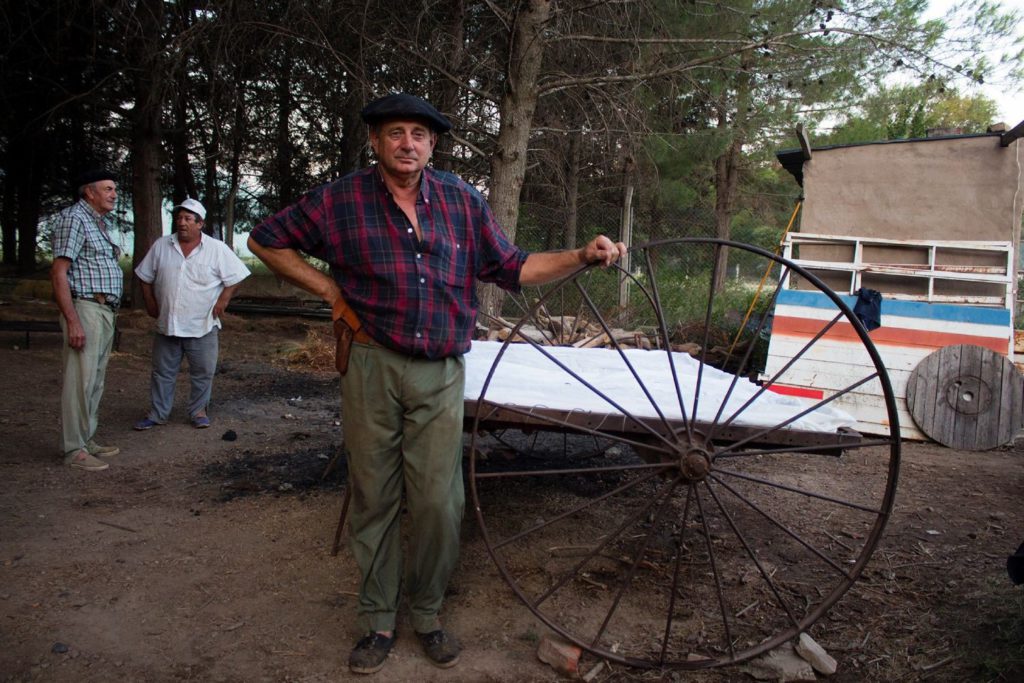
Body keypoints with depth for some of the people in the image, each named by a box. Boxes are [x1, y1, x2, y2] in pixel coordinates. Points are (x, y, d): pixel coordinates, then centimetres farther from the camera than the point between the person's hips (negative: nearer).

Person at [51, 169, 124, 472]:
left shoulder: (98, 223, 18)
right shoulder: (74, 218, -9)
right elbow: (58, 272, -15)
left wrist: (110, 313, 16)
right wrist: (72, 321, -21)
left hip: (106, 311, 9)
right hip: (85, 309, -9)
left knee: (95, 381, 13)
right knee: (81, 381, -6)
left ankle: (87, 440, 21)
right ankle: (74, 449, 0)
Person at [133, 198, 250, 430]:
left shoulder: (217, 249, -6)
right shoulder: (161, 246, 3)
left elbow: (235, 277, -2)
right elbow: (145, 277, 12)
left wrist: (222, 301, -9)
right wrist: (150, 303, 6)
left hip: (203, 326, -2)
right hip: (166, 325, 3)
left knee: (203, 373, 6)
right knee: (162, 372, 11)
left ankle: (198, 411, 21)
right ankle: (157, 413, 21)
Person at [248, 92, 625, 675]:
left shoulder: (462, 200, 4)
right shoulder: (341, 201, 0)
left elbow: (512, 268, 8)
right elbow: (266, 240, 10)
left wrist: (581, 257, -5)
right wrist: (330, 290, 1)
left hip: (441, 374, 1)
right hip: (373, 367, 0)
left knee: (439, 501, 1)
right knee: (374, 498, 8)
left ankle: (428, 614, 24)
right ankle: (378, 621, 26)